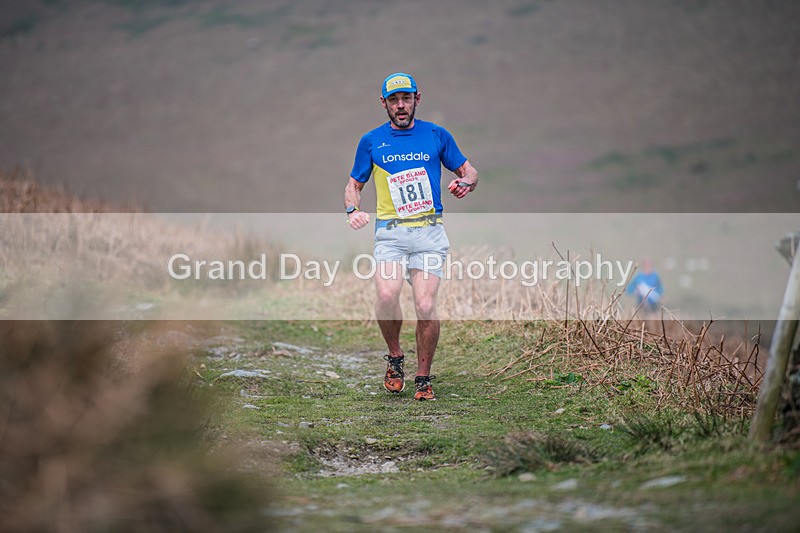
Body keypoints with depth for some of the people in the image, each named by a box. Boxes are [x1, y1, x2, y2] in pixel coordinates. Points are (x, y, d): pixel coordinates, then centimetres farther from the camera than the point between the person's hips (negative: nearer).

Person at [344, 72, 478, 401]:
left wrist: (465, 182, -7)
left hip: (430, 232, 0)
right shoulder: (371, 141, 9)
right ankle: (395, 357, 3)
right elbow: (354, 184, 17)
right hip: (390, 232, 0)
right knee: (387, 295, -24)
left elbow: (469, 171, 17)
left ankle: (423, 377, 5)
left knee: (426, 306, -13)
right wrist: (352, 209, -4)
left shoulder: (436, 135, 9)